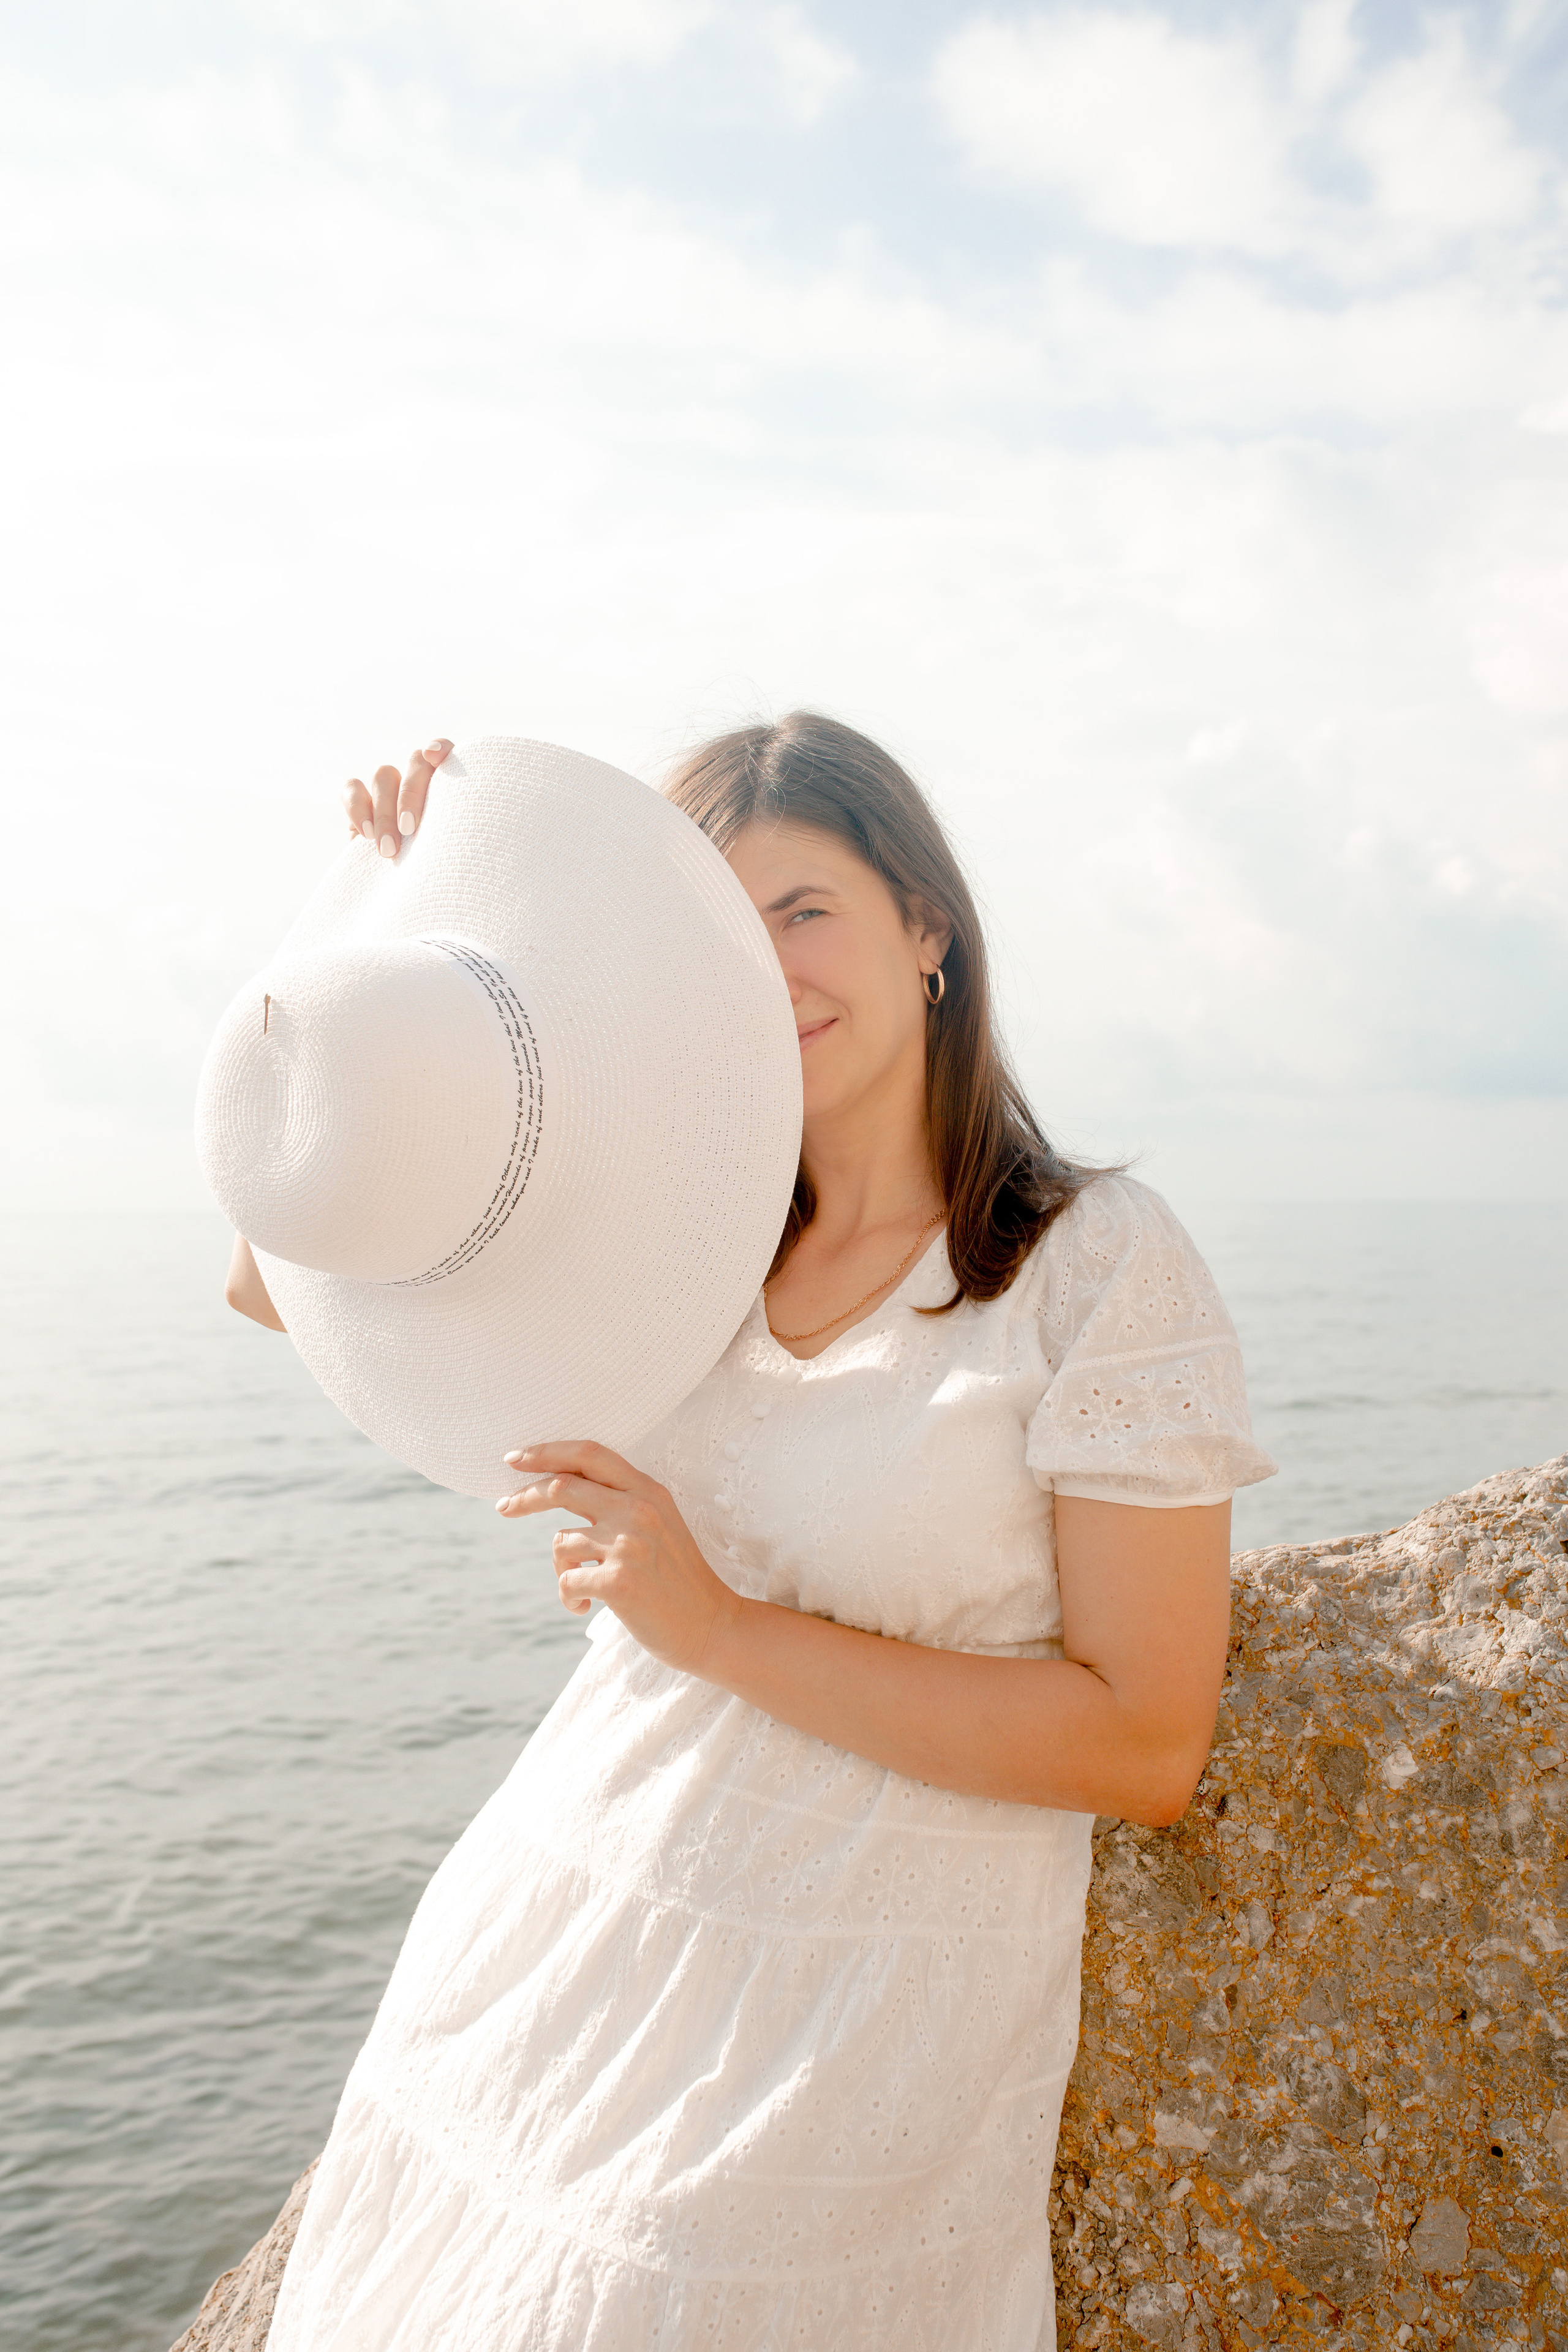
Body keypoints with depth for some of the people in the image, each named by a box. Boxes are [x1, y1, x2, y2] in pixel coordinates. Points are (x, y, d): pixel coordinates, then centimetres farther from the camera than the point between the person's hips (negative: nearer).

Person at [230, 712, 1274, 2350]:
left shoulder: (1100, 1268, -12)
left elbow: (1144, 1750, -15)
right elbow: (285, 1276, 4)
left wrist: (724, 1627, -19)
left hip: (847, 2039, -4)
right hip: (544, 1954, 5)